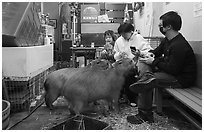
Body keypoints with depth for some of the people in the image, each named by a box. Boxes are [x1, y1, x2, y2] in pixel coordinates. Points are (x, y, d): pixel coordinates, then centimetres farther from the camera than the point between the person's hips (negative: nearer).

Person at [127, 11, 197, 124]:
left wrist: (154, 62, -17)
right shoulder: (167, 40, 6)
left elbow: (172, 69, -26)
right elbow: (158, 50, 22)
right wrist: (151, 53, -3)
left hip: (181, 79, -11)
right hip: (171, 70, 11)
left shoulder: (179, 46, -26)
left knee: (146, 82, -22)